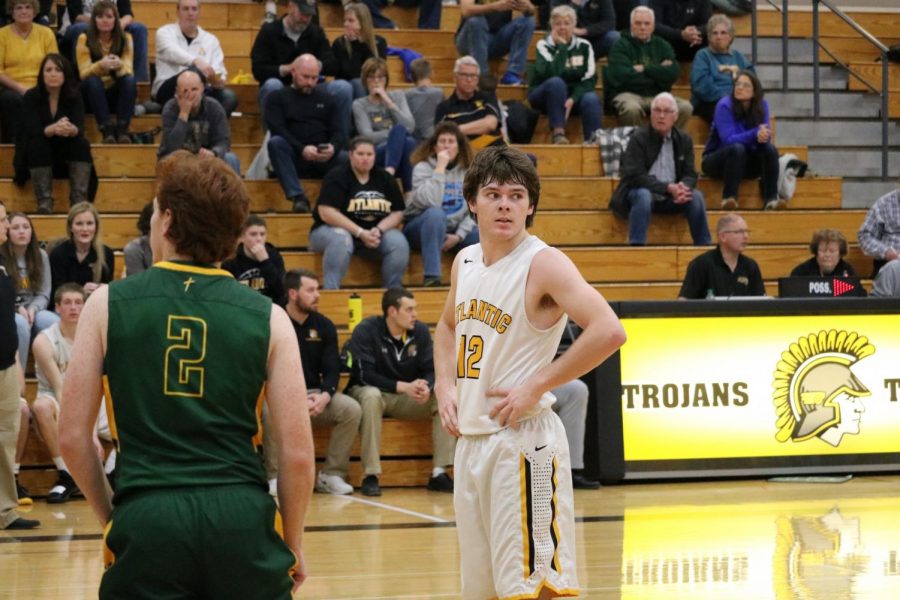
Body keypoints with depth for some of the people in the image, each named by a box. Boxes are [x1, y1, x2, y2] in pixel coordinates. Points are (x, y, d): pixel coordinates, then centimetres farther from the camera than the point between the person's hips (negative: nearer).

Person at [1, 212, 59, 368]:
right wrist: (17, 308, -20)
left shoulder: (41, 256, 8)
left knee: (54, 322, -30)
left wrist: (32, 309, -14)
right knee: (20, 323, -38)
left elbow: (44, 294, 6)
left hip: (32, 310, 4)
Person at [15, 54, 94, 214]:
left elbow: (80, 129, -20)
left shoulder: (74, 97, -7)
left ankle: (79, 201, -35)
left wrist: (71, 130, -47)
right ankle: (44, 202, -41)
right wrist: (53, 129, -48)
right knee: (38, 143, -32)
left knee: (82, 144, -25)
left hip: (65, 156, 2)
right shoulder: (31, 97, -13)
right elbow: (33, 131, -25)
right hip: (36, 155, -2)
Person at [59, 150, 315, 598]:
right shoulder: (267, 317, 4)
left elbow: (72, 438, 4)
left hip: (146, 520, -1)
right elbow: (297, 453, 2)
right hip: (242, 519, 1)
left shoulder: (107, 305, 3)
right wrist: (293, 543, 16)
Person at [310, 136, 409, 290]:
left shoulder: (385, 178, 7)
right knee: (341, 240, -38)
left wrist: (378, 230, -17)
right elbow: (326, 213, -18)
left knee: (398, 241, -24)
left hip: (374, 232, 4)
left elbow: (397, 213, 5)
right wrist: (360, 233, -23)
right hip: (332, 230, -4)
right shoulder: (337, 176, -7)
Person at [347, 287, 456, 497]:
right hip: (370, 391, -4)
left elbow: (431, 370, -3)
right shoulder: (366, 331, -15)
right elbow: (365, 375, -22)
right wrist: (403, 386, -33)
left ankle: (439, 473, -19)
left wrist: (426, 388, -29)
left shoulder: (420, 331, -2)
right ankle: (370, 475, -35)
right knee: (371, 396, -40)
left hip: (409, 396, 4)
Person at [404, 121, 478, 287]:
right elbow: (431, 202, -27)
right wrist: (440, 168, -25)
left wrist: (459, 235, -14)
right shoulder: (423, 168, -9)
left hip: (454, 230, 3)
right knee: (435, 213, -38)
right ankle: (432, 278, -42)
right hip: (421, 228, -3)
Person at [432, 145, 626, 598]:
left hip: (523, 438, -8)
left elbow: (608, 331, -25)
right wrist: (445, 384, 11)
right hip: (470, 438, 8)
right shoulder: (465, 262, 10)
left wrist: (537, 385, -20)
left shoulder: (543, 264, -13)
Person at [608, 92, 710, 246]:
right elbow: (635, 176, -18)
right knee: (643, 196, -36)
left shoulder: (684, 140, 5)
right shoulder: (638, 139, -9)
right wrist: (668, 187, -28)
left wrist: (683, 187, -24)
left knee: (696, 196, -22)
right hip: (643, 192, -4)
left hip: (672, 197, 4)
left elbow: (690, 175, 3)